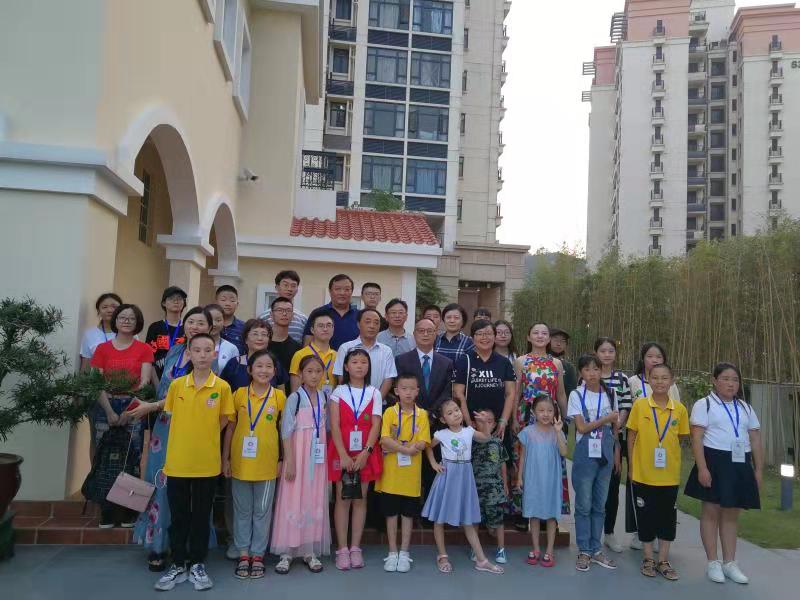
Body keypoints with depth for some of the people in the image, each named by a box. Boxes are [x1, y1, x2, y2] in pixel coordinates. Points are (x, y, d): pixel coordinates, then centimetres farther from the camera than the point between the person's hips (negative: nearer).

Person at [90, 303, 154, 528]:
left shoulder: (144, 349, 5)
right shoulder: (102, 349, 8)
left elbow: (144, 383, -3)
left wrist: (128, 411, -12)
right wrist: (109, 412, -11)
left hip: (134, 408, -1)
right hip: (106, 407, 1)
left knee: (131, 461, -1)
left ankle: (129, 513, 9)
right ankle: (107, 514, 10)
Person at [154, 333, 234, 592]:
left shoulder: (222, 387, -6)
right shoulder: (176, 385, -1)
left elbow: (223, 421, 3)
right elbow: (172, 417, 10)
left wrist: (202, 438, 1)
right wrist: (187, 439, 5)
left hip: (207, 463, -1)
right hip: (177, 462, 1)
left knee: (202, 516, 10)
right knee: (178, 516, 11)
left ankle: (197, 565, 24)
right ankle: (178, 565, 25)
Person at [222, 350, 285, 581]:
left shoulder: (279, 397, -1)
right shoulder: (240, 394, -1)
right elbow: (230, 427, 4)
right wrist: (225, 458, 2)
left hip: (266, 464, 0)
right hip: (240, 462, 0)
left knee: (262, 511, 10)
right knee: (242, 510, 12)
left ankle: (257, 555, 23)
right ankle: (243, 554, 24)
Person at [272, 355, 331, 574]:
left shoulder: (324, 397, 6)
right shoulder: (295, 398, -8)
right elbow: (286, 431, -10)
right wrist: (290, 461, -13)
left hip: (318, 456, 4)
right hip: (298, 454, -4)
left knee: (315, 502, 8)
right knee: (293, 501, -1)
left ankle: (310, 550, 18)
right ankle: (286, 552, 10)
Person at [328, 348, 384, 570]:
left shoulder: (374, 393, 4)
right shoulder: (338, 392, 1)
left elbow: (376, 425, -3)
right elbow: (334, 426, -6)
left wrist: (365, 453, -14)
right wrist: (343, 455, -16)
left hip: (365, 453, 1)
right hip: (342, 452, -1)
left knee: (360, 499, 7)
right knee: (342, 499, 2)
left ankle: (355, 548, 16)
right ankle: (342, 549, 9)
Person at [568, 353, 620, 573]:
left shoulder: (609, 395, 7)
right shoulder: (577, 395, -4)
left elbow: (615, 428, 10)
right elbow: (581, 427, -10)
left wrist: (616, 454, 7)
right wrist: (607, 418, -10)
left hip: (606, 455, 3)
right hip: (585, 455, -3)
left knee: (600, 505, 11)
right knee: (584, 505, 3)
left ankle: (596, 549, 21)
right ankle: (584, 551, 13)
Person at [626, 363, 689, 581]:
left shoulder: (679, 409, -3)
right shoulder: (640, 405, -6)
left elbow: (680, 439, 9)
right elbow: (631, 437, -1)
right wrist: (631, 467, 1)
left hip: (669, 475, 2)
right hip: (643, 473, -1)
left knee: (667, 516, 10)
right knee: (646, 515, 9)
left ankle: (663, 561, 24)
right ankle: (648, 559, 24)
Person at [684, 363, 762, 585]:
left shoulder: (746, 408, 15)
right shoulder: (704, 404, -2)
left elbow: (756, 440, 15)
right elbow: (697, 438, -9)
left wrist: (759, 469, 8)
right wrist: (702, 468, -17)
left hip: (740, 464, 5)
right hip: (715, 462, -5)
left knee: (731, 515, 11)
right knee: (711, 512, 1)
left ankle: (729, 563, 20)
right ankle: (713, 562, 12)